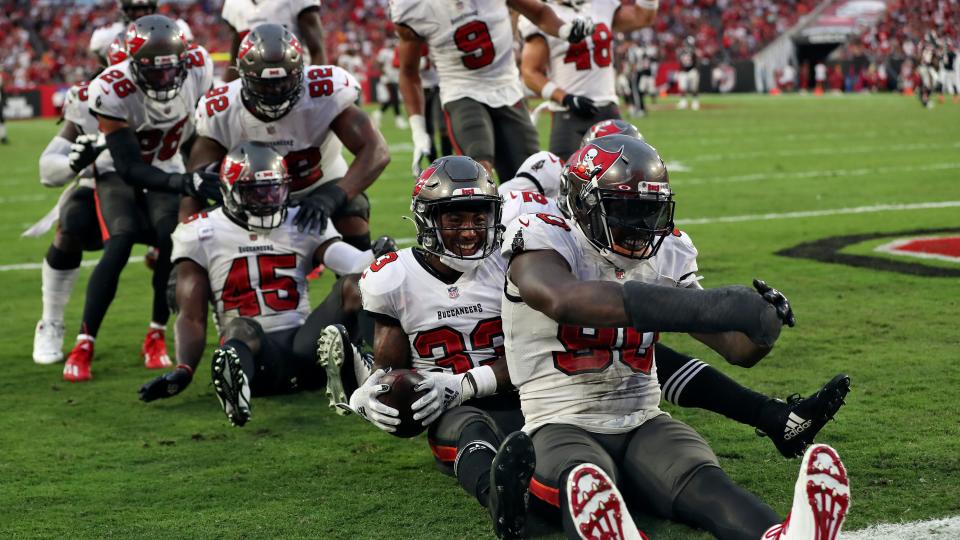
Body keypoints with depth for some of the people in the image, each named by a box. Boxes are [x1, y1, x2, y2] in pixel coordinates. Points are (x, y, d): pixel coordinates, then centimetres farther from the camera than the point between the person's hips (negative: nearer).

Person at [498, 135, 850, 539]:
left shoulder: (666, 258, 11)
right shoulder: (543, 242, -8)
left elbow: (736, 348, 14)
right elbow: (565, 300, -34)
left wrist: (763, 325, -14)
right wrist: (705, 306, -41)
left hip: (643, 425, 4)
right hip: (563, 426, -4)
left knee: (702, 479, -30)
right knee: (584, 483, -39)